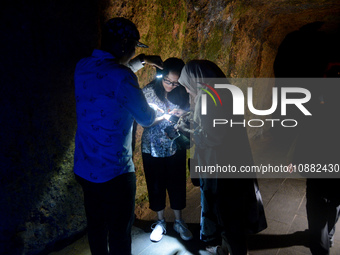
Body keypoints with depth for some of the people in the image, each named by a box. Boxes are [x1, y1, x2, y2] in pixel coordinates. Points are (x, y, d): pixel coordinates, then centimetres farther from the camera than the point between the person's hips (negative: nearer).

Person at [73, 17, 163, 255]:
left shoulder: (83, 67, 2)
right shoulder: (121, 77, -22)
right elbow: (147, 119, -9)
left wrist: (142, 61, 24)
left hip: (84, 168, 8)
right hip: (114, 172, -8)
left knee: (96, 227, 23)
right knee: (120, 235, 11)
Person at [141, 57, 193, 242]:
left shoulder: (183, 94, -5)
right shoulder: (148, 91, -12)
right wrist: (163, 117, -26)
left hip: (176, 149, 1)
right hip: (152, 149, -1)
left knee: (177, 185, 12)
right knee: (156, 186, 13)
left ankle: (179, 221, 35)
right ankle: (160, 222, 35)